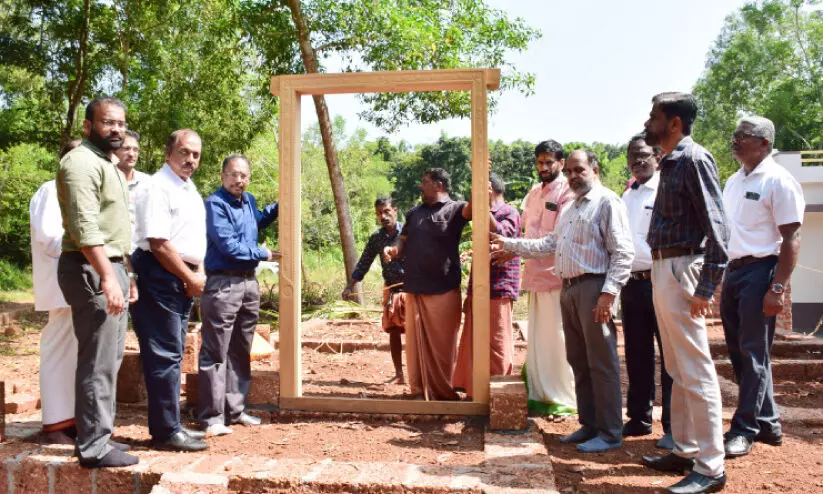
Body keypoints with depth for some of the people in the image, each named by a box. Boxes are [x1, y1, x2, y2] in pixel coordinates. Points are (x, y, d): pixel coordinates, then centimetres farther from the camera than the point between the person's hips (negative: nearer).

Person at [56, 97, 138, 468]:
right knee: (98, 363, -7)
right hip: (92, 271, -10)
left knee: (108, 360, 14)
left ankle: (98, 437, 24)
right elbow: (85, 227, -21)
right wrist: (107, 277, -26)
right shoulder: (82, 162, -11)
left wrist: (124, 275, 21)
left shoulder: (108, 165, 21)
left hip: (110, 269, 10)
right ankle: (94, 448, 1)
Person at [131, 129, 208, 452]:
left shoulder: (190, 190, 17)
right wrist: (190, 278, -13)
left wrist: (199, 273, 7)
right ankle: (166, 432, 3)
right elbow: (158, 243, -20)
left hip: (184, 280, 10)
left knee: (173, 354, 14)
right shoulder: (158, 187, -12)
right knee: (165, 356, -6)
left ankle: (169, 424, 24)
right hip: (161, 277, -10)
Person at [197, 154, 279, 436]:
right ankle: (212, 416, 3)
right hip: (223, 283, -8)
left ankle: (234, 409, 24)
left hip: (249, 283, 8)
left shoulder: (249, 201, 12)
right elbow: (228, 245, -18)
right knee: (216, 353, -4)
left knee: (240, 352, 14)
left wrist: (280, 206, 21)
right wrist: (263, 254, -7)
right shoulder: (215, 204, -11)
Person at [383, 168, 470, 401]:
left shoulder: (454, 209, -3)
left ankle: (444, 392, 17)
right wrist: (394, 249, -5)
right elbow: (404, 241, 18)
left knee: (442, 344, 4)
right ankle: (420, 390, 22)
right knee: (417, 342, 11)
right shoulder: (414, 212, 14)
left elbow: (472, 207, -23)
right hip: (415, 289, 5)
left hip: (443, 290, -5)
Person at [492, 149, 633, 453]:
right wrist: (510, 246, 21)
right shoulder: (570, 209, 23)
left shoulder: (607, 202, -6)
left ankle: (610, 433, 5)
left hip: (594, 288, -9)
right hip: (569, 289, 9)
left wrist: (608, 293, -20)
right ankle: (589, 425, 24)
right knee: (579, 361, 13)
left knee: (602, 363, -4)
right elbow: (550, 243, 25)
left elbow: (623, 252, -13)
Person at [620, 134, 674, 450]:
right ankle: (639, 419, 26)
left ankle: (673, 426, 10)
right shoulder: (627, 196, 16)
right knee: (636, 355, 14)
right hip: (632, 282, 7)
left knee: (670, 354, 1)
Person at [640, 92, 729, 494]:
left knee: (695, 372, -4)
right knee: (678, 370, 16)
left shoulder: (694, 159, -12)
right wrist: (659, 276, 9)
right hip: (663, 270, 10)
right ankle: (685, 450, 29)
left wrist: (706, 287, -22)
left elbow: (717, 226, -18)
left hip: (681, 270, -10)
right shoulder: (671, 162, 15)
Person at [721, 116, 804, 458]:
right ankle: (768, 423, 25)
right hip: (732, 271, 8)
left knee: (753, 354, -2)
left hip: (759, 271, -8)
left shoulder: (778, 181, -9)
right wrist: (721, 276, 12)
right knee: (739, 352, 12)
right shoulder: (733, 181, 15)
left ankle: (744, 429, 6)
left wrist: (777, 288, -19)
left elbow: (791, 239, -13)